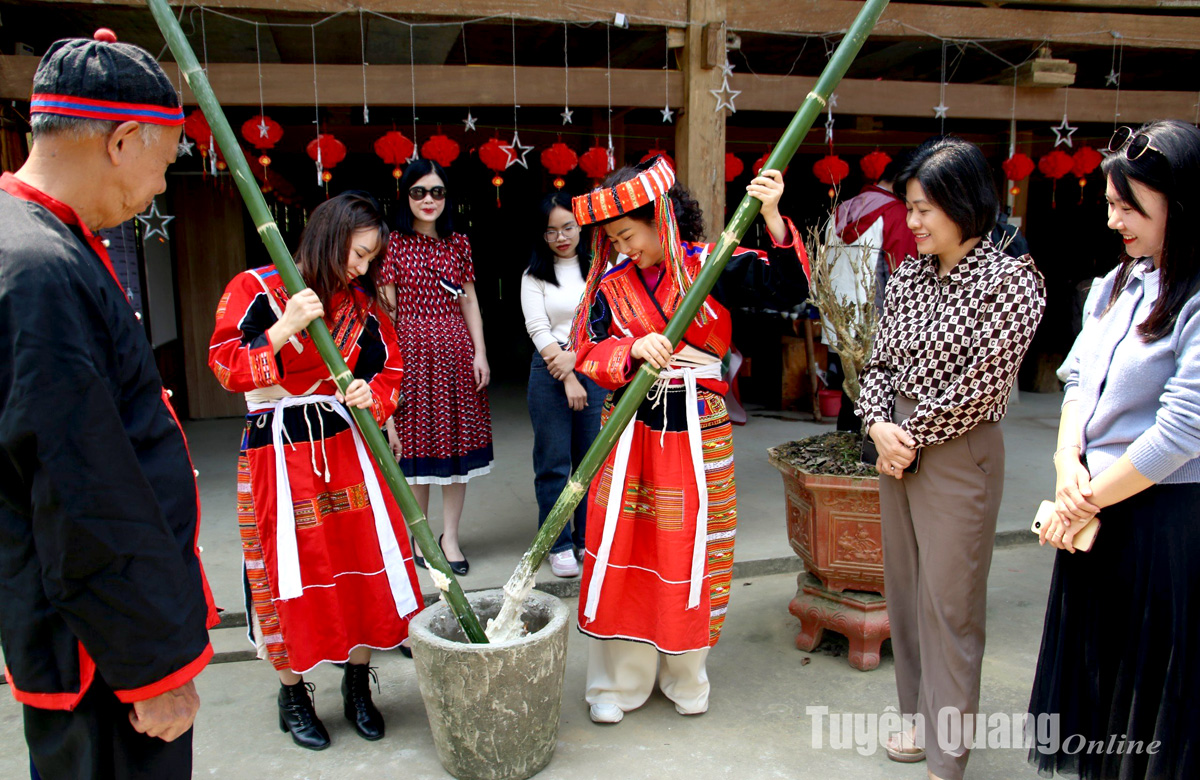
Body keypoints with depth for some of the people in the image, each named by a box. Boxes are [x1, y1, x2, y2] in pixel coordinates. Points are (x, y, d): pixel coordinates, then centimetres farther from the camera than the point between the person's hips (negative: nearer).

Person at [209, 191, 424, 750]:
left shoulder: (361, 302, 8)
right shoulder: (253, 289, -5)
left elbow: (391, 372, 11)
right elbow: (225, 367, -12)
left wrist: (372, 395, -11)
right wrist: (286, 327, -23)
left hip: (347, 446, 4)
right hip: (276, 449, -4)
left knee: (366, 562, 4)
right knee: (289, 574, 5)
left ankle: (358, 686, 25)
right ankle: (293, 695, 26)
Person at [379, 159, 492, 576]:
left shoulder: (458, 244, 11)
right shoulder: (393, 244, 0)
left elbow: (469, 302, 11)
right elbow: (387, 310, -3)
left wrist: (480, 353, 3)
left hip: (457, 350, 4)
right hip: (413, 350, -3)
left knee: (457, 441, 5)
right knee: (417, 443, 2)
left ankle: (450, 536, 16)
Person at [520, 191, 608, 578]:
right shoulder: (534, 276, 4)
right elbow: (538, 329, -4)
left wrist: (576, 356, -12)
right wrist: (568, 378, -12)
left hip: (595, 370, 2)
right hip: (550, 372, -1)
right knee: (554, 463, 1)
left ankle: (588, 538, 20)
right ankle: (559, 545, 12)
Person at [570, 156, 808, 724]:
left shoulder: (713, 266, -4)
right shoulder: (613, 284, 3)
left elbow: (789, 286, -15)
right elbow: (588, 352, -5)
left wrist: (774, 221, -30)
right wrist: (634, 350, -25)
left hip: (695, 430, -2)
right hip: (630, 428, 2)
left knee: (688, 551, 9)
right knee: (621, 552, 5)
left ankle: (685, 676, 31)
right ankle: (617, 681, 23)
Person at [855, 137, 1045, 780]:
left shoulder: (1010, 279, -11)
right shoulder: (908, 276, 7)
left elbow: (983, 383, -17)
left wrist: (910, 435, -11)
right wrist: (878, 426, -7)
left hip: (958, 457, -6)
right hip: (897, 448, 7)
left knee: (949, 607, 2)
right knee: (904, 592, 16)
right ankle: (918, 716, 35)